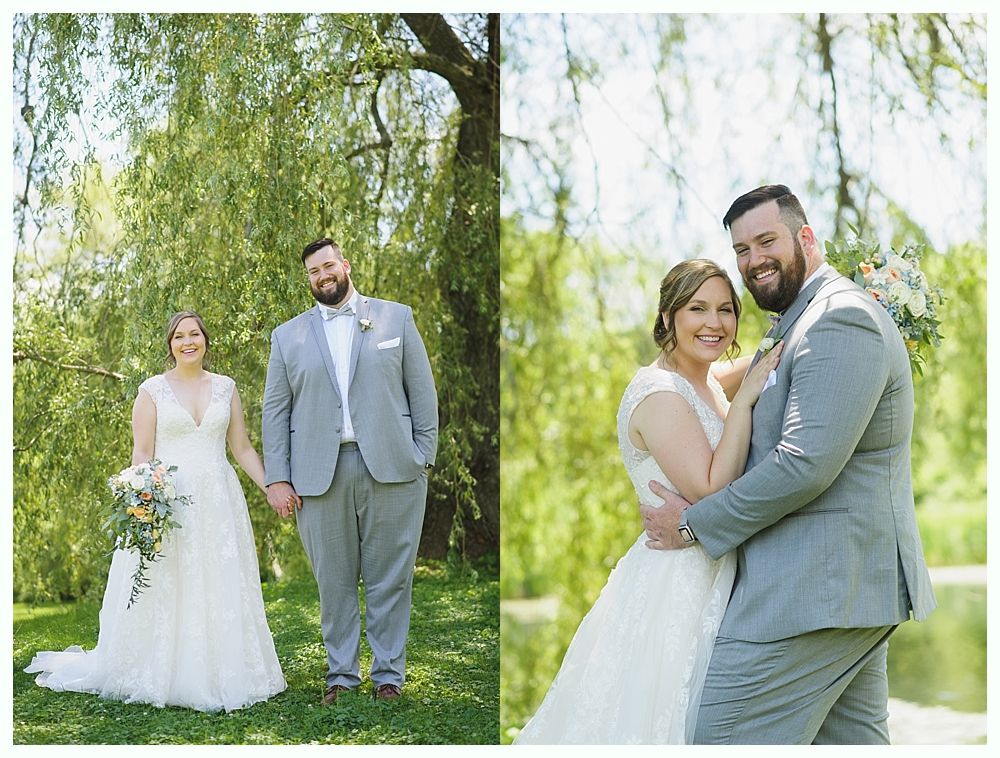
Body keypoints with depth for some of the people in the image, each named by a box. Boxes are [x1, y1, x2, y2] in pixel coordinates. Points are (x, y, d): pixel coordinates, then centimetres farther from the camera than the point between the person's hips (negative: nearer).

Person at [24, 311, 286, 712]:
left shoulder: (226, 387, 10)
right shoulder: (153, 390, 2)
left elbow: (242, 448, 11)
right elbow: (142, 454, -1)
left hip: (217, 503, 3)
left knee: (221, 593, 3)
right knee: (165, 594, -2)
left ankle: (219, 675, 13)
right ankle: (162, 677, 10)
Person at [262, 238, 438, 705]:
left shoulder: (396, 317, 10)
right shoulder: (288, 336, 13)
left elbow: (422, 392, 8)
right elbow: (275, 410, 9)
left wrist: (425, 456, 0)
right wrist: (277, 478, 1)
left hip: (391, 468, -1)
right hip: (319, 474, 1)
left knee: (390, 579, 3)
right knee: (334, 582, 6)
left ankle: (388, 673, 13)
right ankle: (341, 674, 16)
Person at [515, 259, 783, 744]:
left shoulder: (709, 387, 11)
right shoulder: (659, 393, -18)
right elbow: (711, 490, -24)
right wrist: (745, 399, -23)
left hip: (709, 582, 9)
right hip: (674, 589, -9)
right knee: (669, 716, 1)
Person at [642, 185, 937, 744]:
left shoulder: (839, 320, -16)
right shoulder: (800, 324, 19)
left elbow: (807, 464, -24)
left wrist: (695, 524, -15)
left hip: (815, 588, -11)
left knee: (725, 738, -7)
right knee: (855, 739, 15)